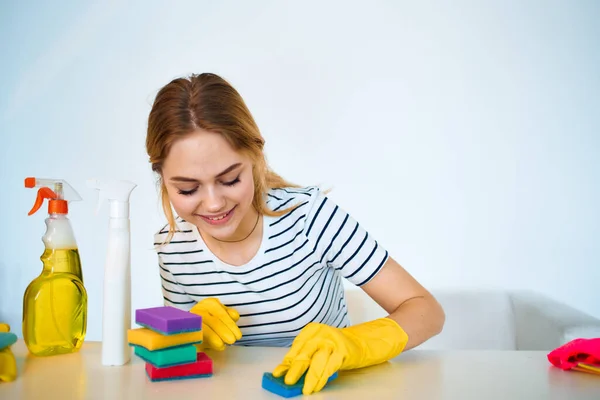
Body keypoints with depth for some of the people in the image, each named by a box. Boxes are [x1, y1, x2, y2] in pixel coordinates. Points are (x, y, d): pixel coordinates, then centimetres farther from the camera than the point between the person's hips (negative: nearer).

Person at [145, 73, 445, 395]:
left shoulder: (308, 214, -20)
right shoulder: (171, 247, -9)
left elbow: (427, 311, -17)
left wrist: (353, 343, -35)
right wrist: (194, 332, -16)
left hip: (324, 387, -2)